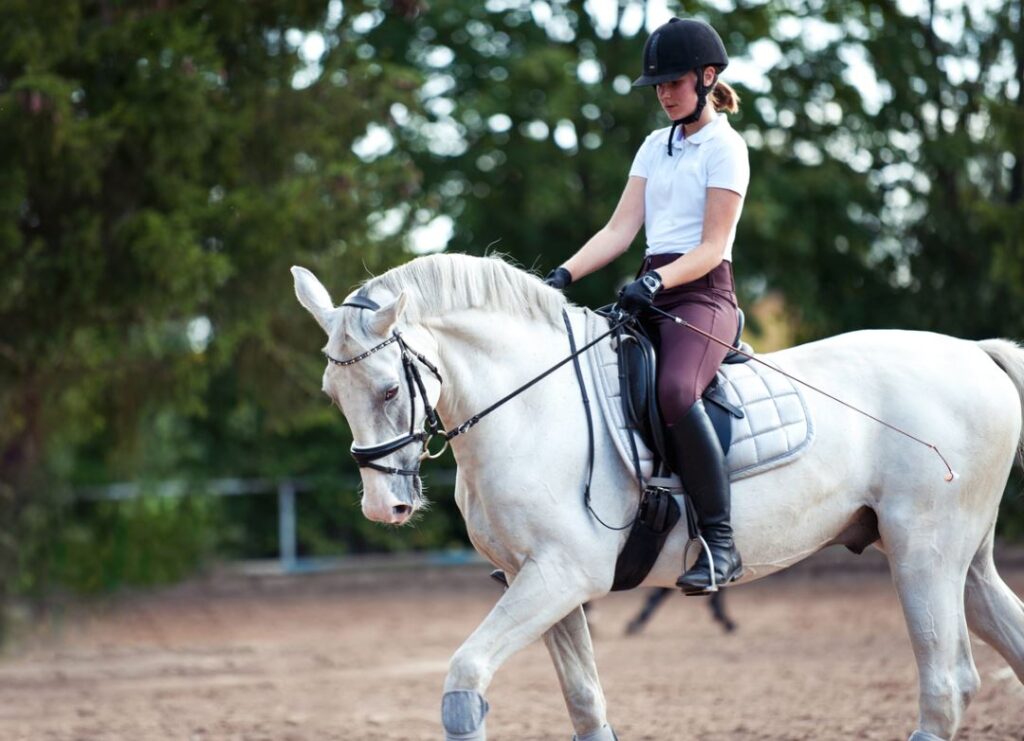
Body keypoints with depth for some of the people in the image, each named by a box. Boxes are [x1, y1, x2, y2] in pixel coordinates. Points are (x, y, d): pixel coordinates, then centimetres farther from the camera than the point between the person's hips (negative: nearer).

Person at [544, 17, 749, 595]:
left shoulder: (725, 148, -3)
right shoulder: (656, 147, 19)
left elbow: (712, 247, -11)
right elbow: (620, 230, 13)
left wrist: (656, 281, -26)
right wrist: (566, 275, -2)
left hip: (702, 293, -8)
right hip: (650, 293, 8)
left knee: (676, 390, -36)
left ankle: (721, 543, -33)